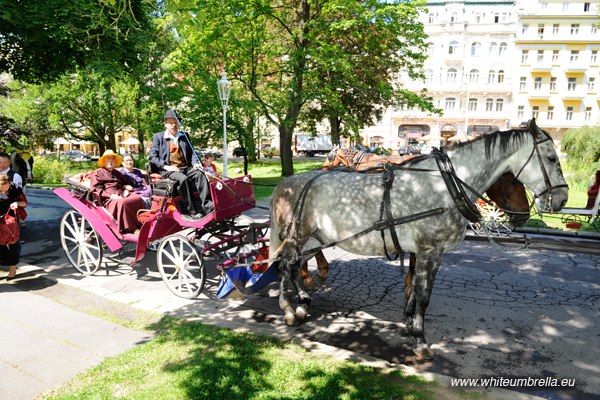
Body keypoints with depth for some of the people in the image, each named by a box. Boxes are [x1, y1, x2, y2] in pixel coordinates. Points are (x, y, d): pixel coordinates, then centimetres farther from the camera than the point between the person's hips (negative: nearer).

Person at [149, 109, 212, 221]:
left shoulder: (184, 136, 20)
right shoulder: (158, 137, 9)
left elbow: (191, 152, 17)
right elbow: (153, 157, 2)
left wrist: (195, 163, -5)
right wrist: (166, 166, -13)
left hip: (186, 167, 4)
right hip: (168, 170, -4)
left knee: (200, 173, -27)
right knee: (183, 179, -35)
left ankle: (206, 205, -38)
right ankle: (193, 212, -33)